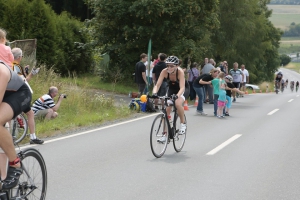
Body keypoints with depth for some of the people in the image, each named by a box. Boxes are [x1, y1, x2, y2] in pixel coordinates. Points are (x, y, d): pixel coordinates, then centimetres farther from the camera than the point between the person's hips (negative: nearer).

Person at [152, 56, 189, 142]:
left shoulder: (180, 72, -34)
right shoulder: (164, 72, -26)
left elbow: (182, 87, -42)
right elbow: (157, 85, -29)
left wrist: (177, 96, -61)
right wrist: (154, 93, -49)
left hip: (184, 89, -4)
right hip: (172, 89, 4)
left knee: (178, 103, -33)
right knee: (166, 110, -9)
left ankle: (183, 123, -9)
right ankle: (165, 135, 0)